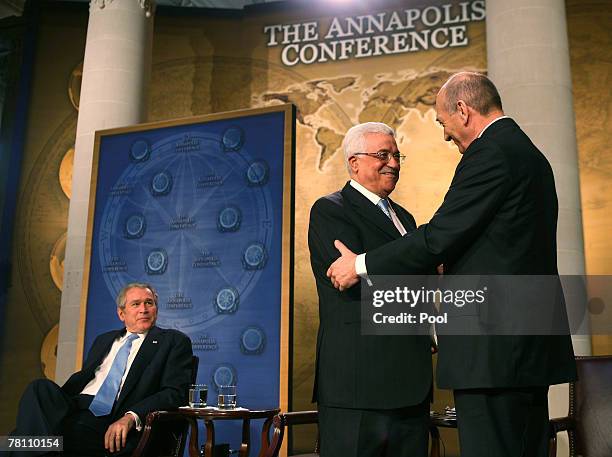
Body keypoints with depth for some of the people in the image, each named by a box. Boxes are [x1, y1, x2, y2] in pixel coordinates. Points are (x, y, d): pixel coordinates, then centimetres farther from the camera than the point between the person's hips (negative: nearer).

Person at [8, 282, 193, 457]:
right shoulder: (103, 340, 29)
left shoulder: (175, 341, 10)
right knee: (41, 387, -27)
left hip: (111, 424, -6)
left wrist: (131, 417, -19)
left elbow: (175, 393, -3)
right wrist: (52, 400, 2)